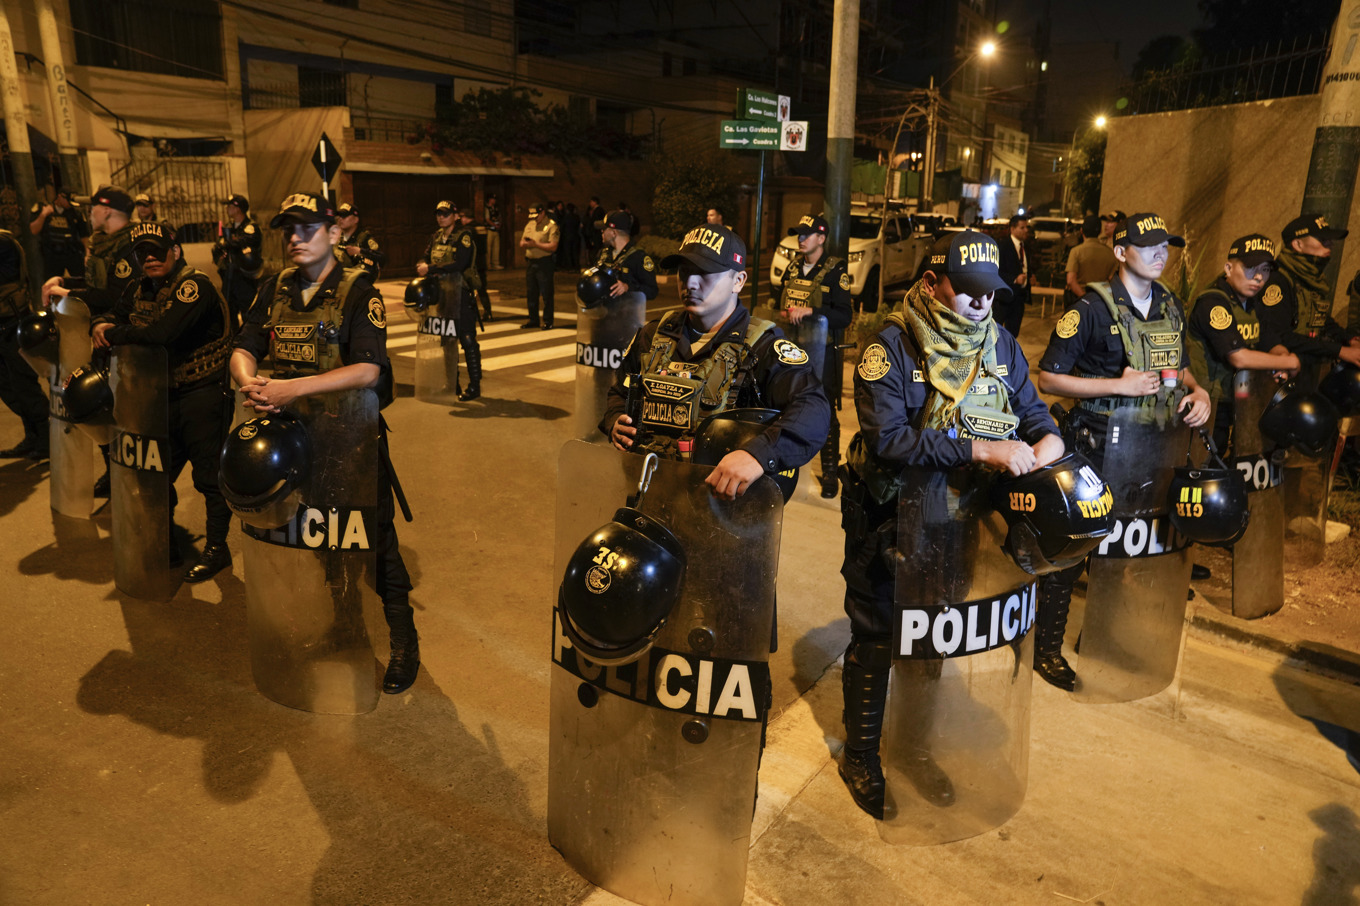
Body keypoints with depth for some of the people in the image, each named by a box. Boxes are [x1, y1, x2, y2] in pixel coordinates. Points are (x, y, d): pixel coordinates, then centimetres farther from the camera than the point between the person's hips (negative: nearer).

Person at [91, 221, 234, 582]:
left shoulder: (195, 285, -16)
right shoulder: (144, 290, 11)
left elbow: (162, 331, -29)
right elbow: (117, 314, 21)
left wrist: (113, 335, -15)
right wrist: (100, 325, -4)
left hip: (205, 393, -8)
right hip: (165, 393, 9)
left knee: (208, 474, -4)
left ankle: (217, 548, 8)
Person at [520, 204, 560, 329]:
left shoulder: (551, 226, -7)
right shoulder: (530, 225, 16)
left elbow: (553, 247, -17)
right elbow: (522, 242, 19)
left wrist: (536, 244, -20)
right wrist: (523, 243, -5)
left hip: (544, 263, -7)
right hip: (530, 262, 7)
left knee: (546, 293, -4)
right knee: (531, 293, 12)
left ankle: (547, 321, 3)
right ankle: (533, 320, 21)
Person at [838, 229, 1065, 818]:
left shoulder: (1000, 345, 3)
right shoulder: (893, 346, -17)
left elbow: (1031, 410, 8)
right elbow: (888, 439, -27)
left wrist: (1047, 439, -17)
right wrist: (980, 450, -33)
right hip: (889, 515, -5)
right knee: (877, 636, 7)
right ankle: (860, 754, 27)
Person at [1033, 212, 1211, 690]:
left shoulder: (1172, 308, 9)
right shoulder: (1092, 308, -12)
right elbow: (1049, 378, -14)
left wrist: (1196, 390, 1)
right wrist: (1118, 385, -20)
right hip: (1096, 448, -6)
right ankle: (1047, 646, 15)